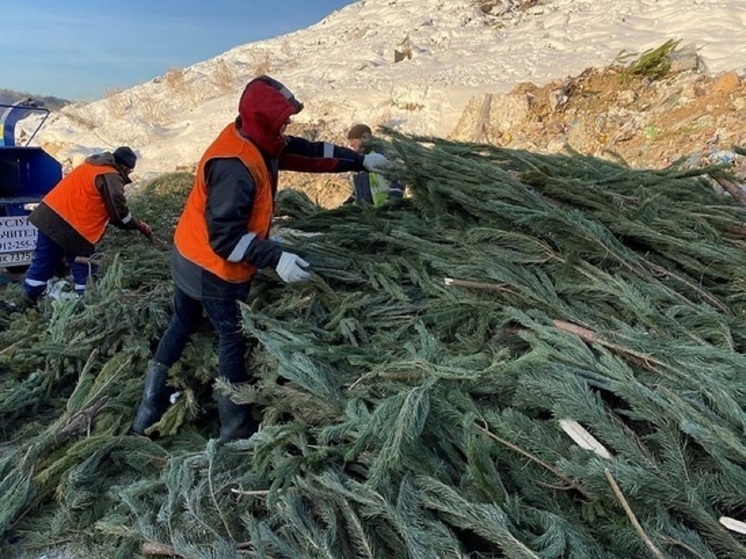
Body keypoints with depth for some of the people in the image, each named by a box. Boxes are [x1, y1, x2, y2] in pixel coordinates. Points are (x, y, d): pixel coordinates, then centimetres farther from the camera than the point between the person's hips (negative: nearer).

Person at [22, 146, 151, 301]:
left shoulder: (94, 166, 21)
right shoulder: (111, 177, -8)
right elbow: (118, 210, -11)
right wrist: (139, 225, 4)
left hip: (48, 214, 9)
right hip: (72, 226, -9)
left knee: (44, 262, 15)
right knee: (83, 268, 7)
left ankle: (29, 299, 22)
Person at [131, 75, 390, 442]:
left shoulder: (257, 142, 0)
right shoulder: (235, 166, -31)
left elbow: (306, 152, 8)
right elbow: (225, 237, -32)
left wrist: (359, 160, 6)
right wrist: (276, 258, -38)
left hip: (190, 259, 10)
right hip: (214, 270, -10)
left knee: (181, 327, 21)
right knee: (233, 340, 6)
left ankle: (149, 408, 35)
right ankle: (235, 428, 22)